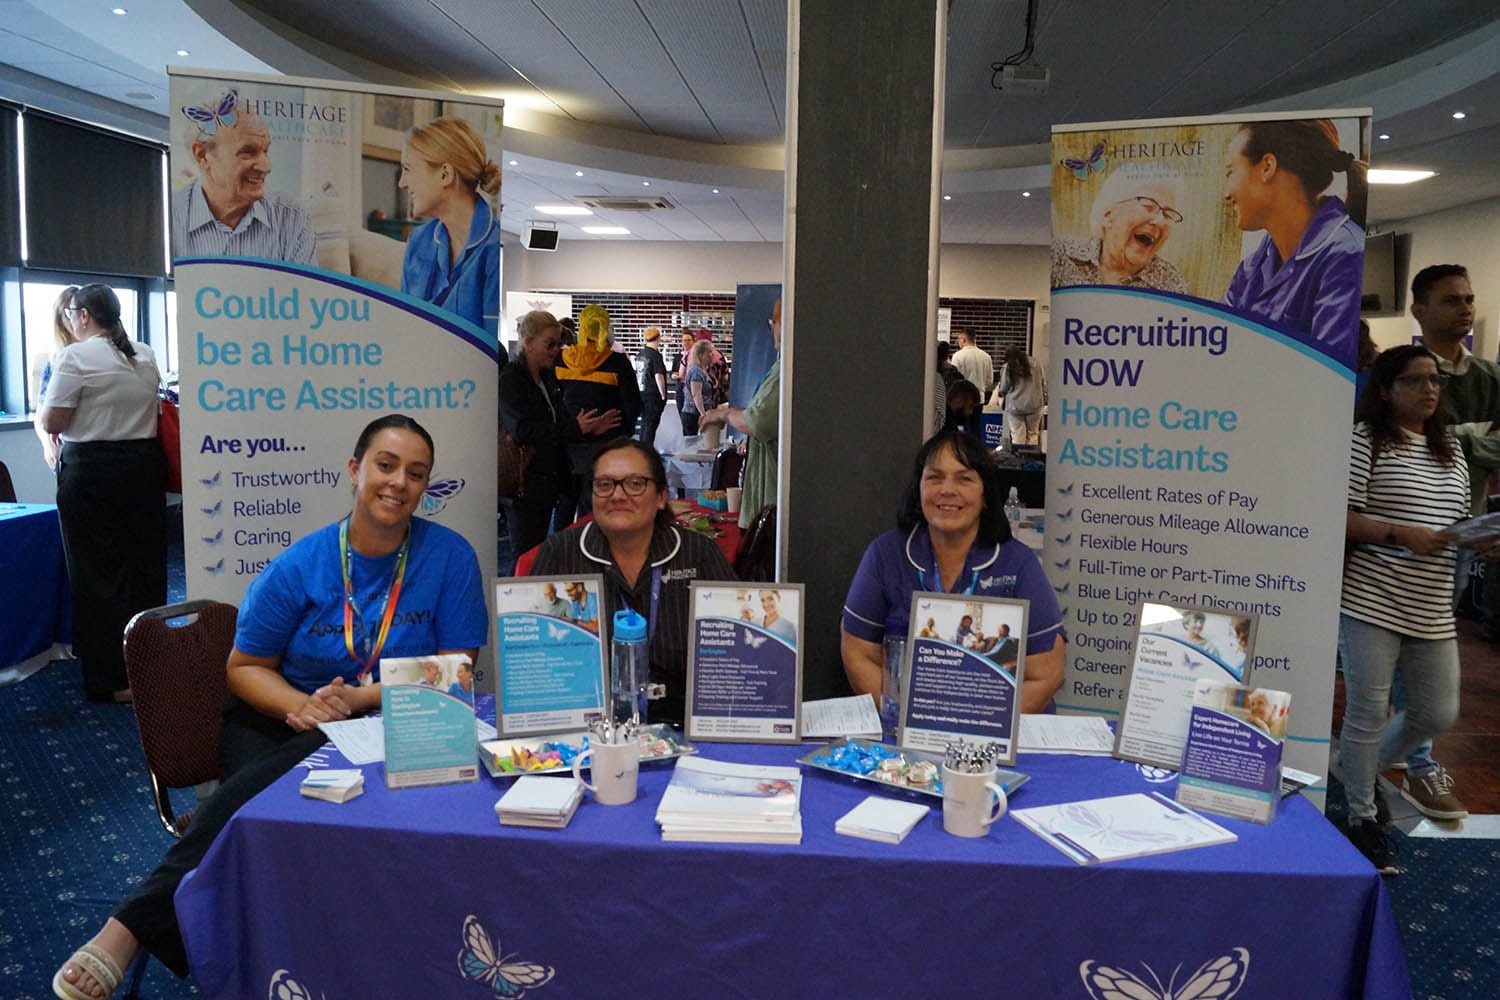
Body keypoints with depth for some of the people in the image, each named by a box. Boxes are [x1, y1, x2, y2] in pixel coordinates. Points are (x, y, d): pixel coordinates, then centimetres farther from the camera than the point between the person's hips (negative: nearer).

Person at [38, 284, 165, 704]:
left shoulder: (75, 357, -11)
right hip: (144, 465, 6)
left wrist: (42, 413, 9)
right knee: (146, 565, 12)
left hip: (91, 471, -6)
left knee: (99, 573, 1)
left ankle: (114, 680, 3)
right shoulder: (145, 356, 9)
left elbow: (51, 423, -11)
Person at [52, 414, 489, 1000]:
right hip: (282, 718, 1)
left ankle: (135, 926, -27)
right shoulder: (299, 567, -1)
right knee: (260, 802, -33)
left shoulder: (449, 556, -3)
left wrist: (358, 698, -18)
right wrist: (301, 706, -16)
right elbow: (244, 667, 7)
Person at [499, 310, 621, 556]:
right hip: (524, 485, -8)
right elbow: (522, 429, -23)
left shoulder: (548, 377, 13)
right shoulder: (510, 379, -12)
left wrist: (589, 428, -3)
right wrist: (575, 429, -22)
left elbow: (560, 420, 17)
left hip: (548, 479, 8)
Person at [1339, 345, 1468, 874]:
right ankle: (1362, 818, 15)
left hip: (1432, 610, 7)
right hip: (1372, 602, -7)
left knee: (1438, 713, 12)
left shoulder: (1451, 450, 15)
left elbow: (1458, 521, 20)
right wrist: (1401, 534, -21)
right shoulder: (1366, 440, -6)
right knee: (1368, 712, 0)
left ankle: (1367, 768, 37)